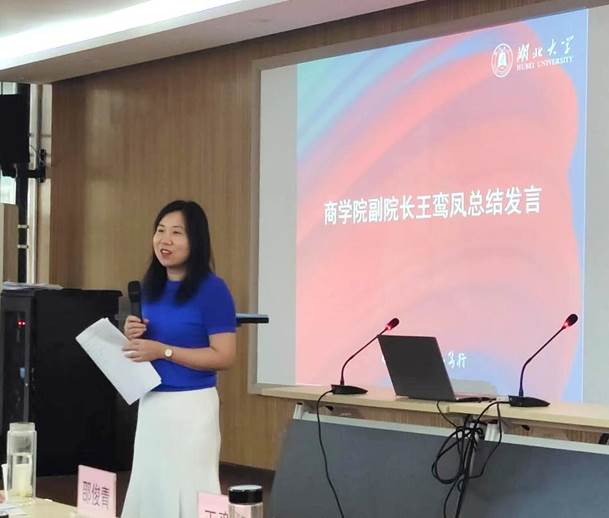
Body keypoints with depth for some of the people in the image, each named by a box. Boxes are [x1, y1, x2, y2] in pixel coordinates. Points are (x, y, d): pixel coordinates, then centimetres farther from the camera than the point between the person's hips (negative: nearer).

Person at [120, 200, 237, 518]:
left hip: (190, 406, -7)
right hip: (150, 403, 7)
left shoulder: (212, 289, -12)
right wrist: (134, 337, -2)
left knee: (188, 492, -2)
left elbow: (224, 357, -16)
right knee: (148, 488, 12)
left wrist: (163, 351, -20)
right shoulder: (149, 287, 9)